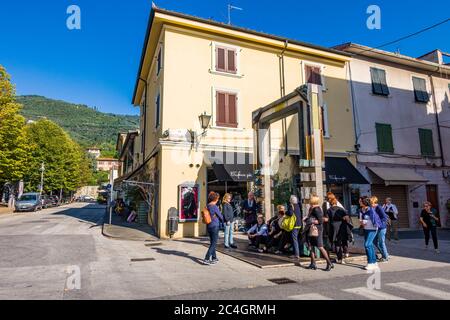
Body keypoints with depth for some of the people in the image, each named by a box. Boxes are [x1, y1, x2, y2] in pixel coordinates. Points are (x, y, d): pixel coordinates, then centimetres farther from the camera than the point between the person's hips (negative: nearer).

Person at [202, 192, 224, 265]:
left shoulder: (207, 206, 4)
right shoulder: (215, 207, -18)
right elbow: (220, 216, -6)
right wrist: (222, 220, 16)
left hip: (208, 226, 8)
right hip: (215, 226, -8)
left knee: (212, 243, 17)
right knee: (213, 243, -1)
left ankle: (214, 258, 28)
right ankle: (206, 259, -4)